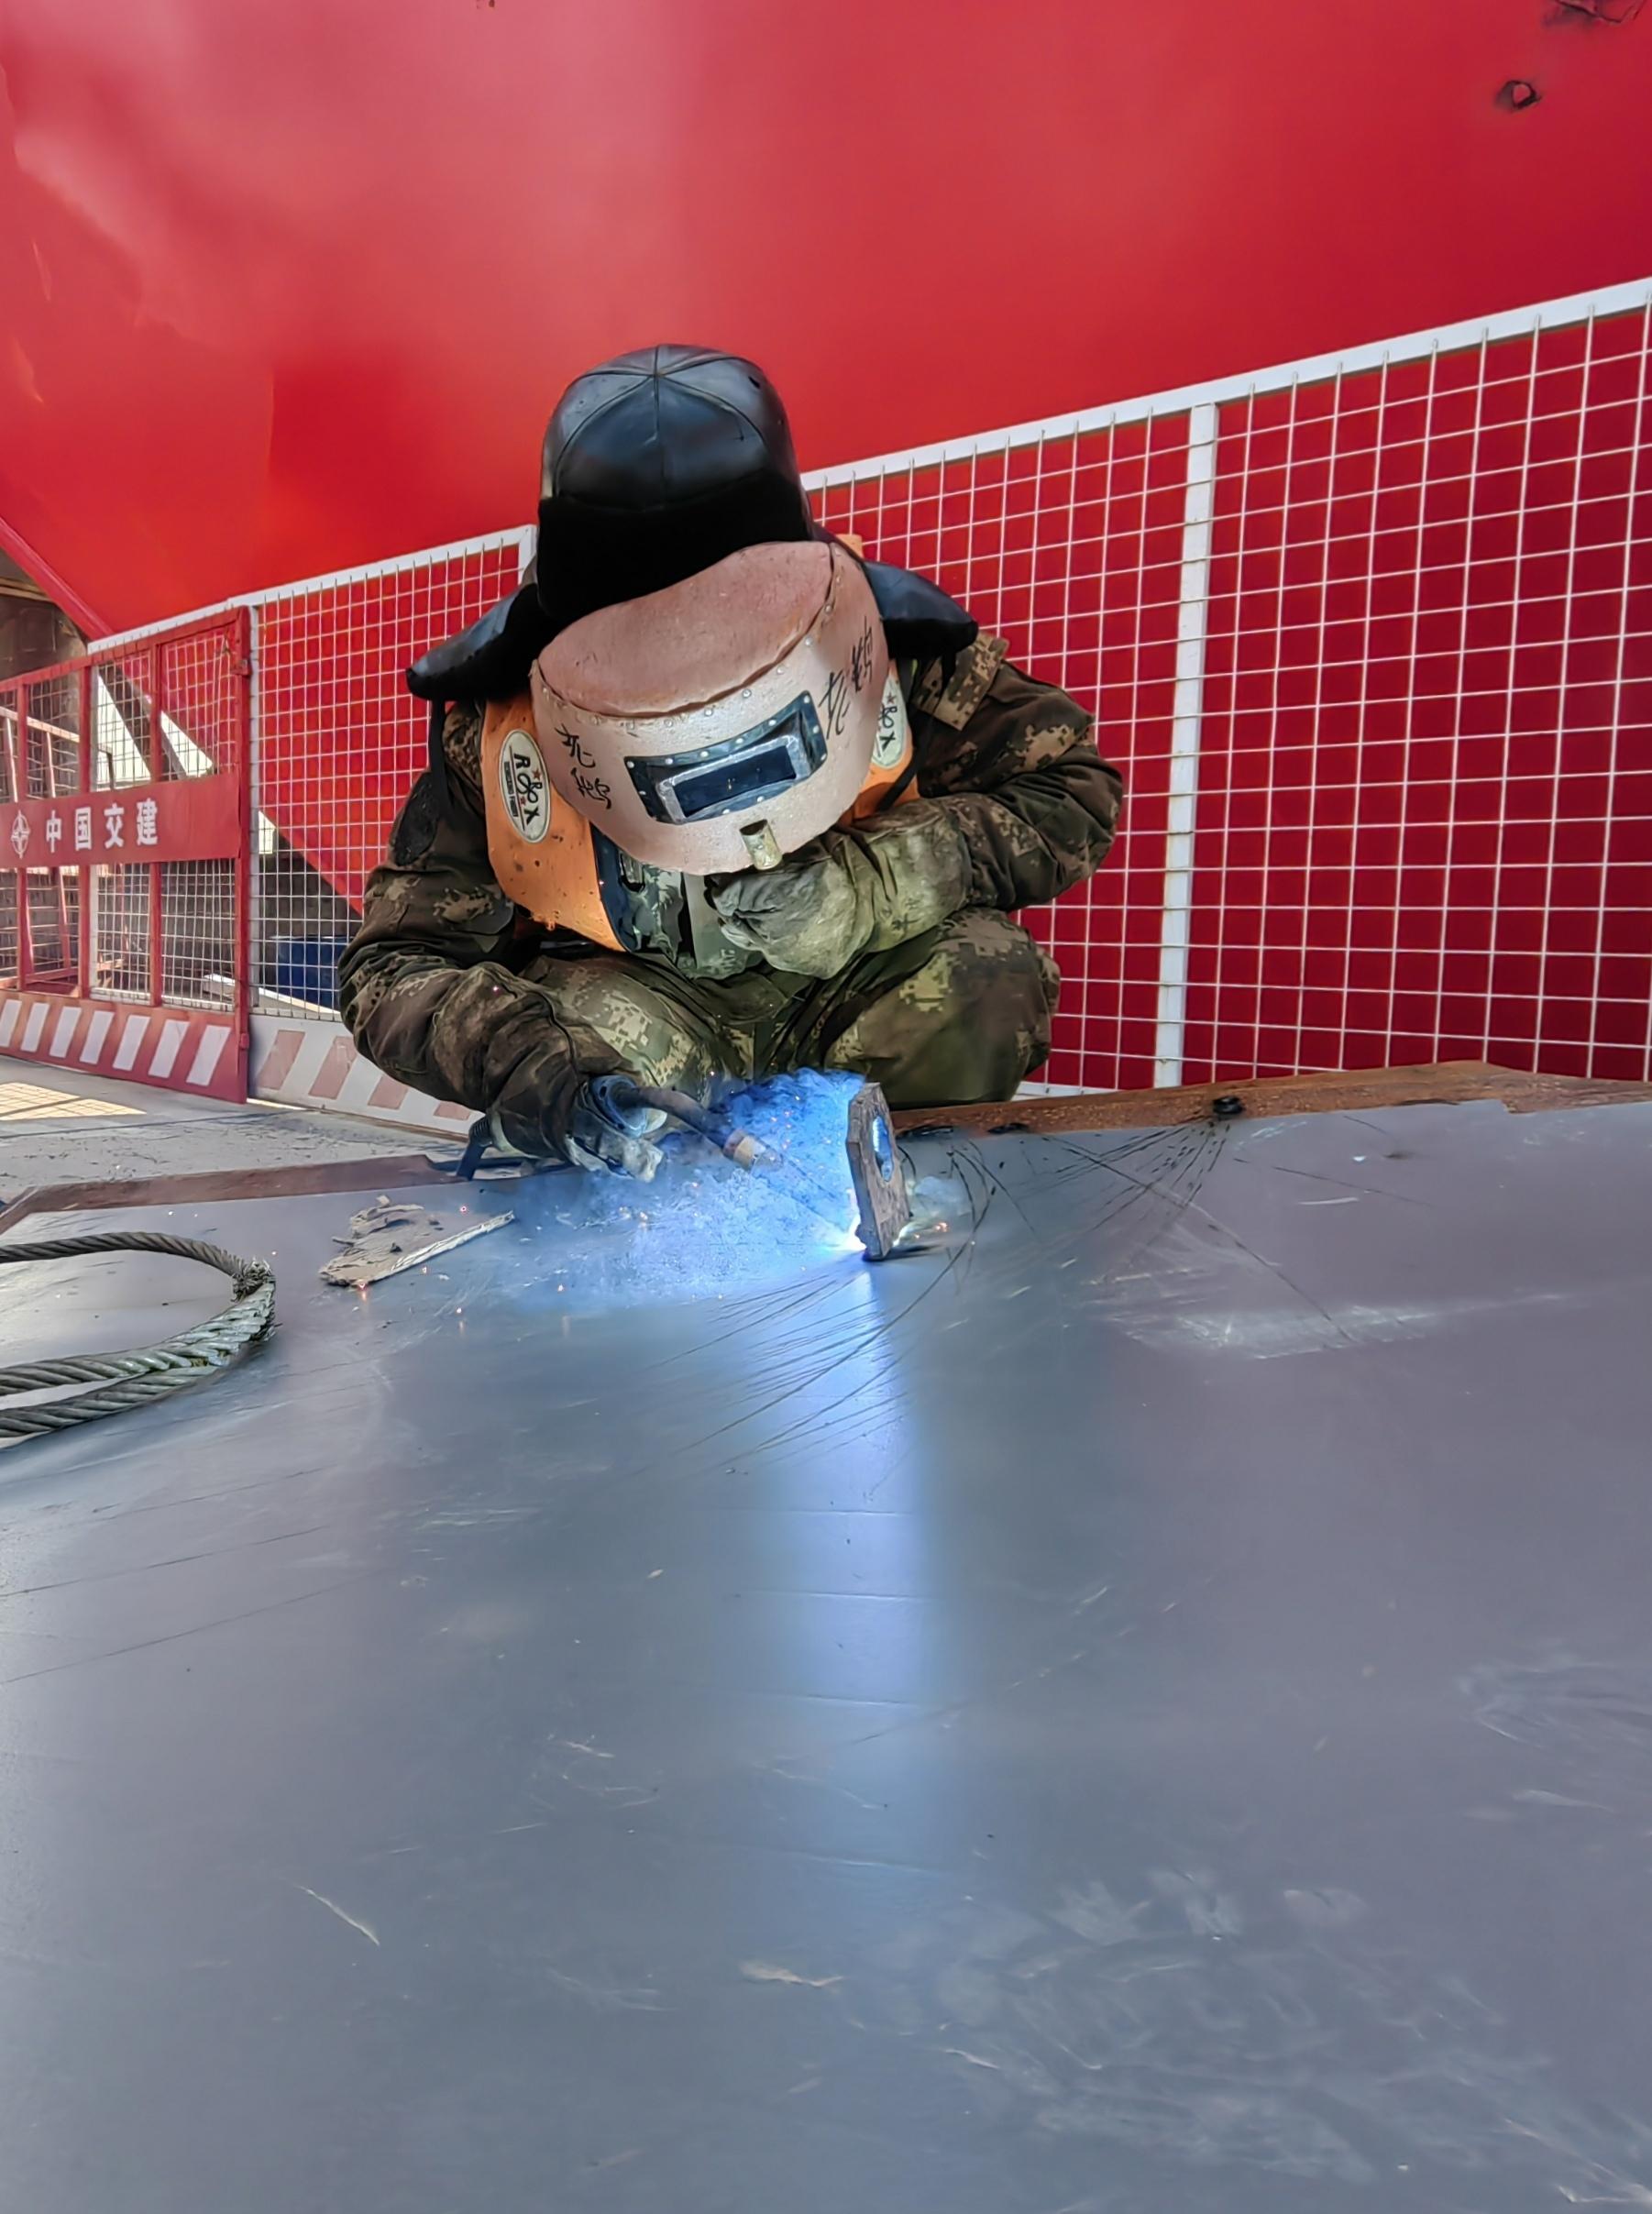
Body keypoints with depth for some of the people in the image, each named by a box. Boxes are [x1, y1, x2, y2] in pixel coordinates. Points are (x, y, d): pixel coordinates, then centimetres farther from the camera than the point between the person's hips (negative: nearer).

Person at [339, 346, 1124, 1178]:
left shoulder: (883, 639, -20)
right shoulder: (503, 724, -19)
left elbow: (1071, 794, -13)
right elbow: (392, 966, -16)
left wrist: (867, 887, -30)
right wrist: (520, 1065, -41)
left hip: (852, 999, 1)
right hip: (641, 1003, 0)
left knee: (987, 976, -29)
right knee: (586, 1025, -35)